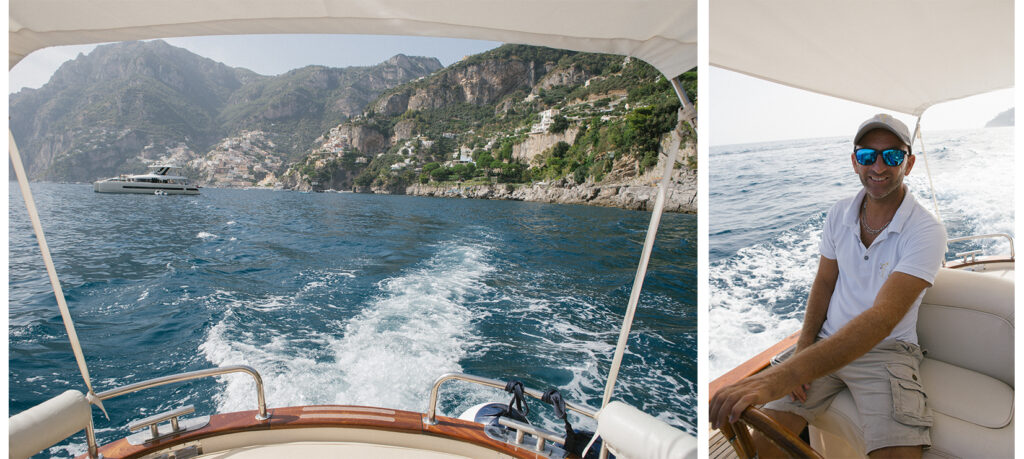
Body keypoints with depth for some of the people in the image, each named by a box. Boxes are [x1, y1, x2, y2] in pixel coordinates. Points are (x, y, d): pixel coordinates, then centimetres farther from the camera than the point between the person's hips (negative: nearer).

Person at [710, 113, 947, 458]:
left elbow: (881, 319, -29)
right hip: (827, 341, 3)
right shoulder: (840, 213, 1)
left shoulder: (927, 232, -16)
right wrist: (802, 350, -8)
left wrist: (785, 374, -42)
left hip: (887, 350, -2)